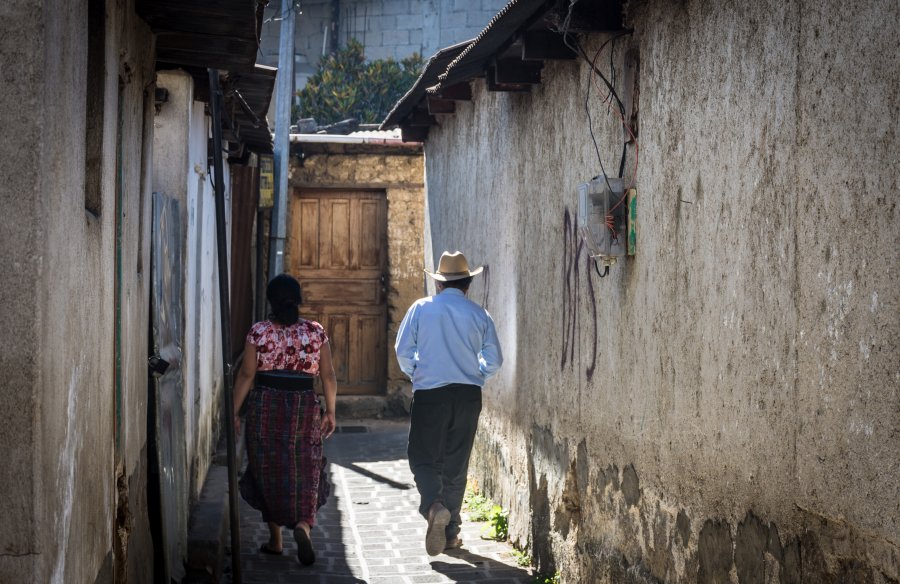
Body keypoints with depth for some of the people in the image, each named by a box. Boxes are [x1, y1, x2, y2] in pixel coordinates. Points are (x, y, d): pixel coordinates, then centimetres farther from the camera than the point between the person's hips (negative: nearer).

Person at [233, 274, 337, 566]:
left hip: (265, 407, 0)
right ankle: (302, 525, -20)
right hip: (304, 407, 0)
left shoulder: (258, 331, -4)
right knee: (304, 473, 5)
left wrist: (234, 412, 0)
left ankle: (275, 540, 17)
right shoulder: (316, 331, -1)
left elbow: (246, 375, -6)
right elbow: (328, 375, 0)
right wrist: (330, 411, 9)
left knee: (269, 472, 11)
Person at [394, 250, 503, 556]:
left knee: (423, 457, 5)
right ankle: (450, 532, 14)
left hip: (429, 393, -2)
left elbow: (402, 350, -2)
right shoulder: (479, 314, 3)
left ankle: (434, 506, -23)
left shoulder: (421, 309, 0)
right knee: (456, 464, 11)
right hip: (468, 395, 2)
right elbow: (494, 360, 4)